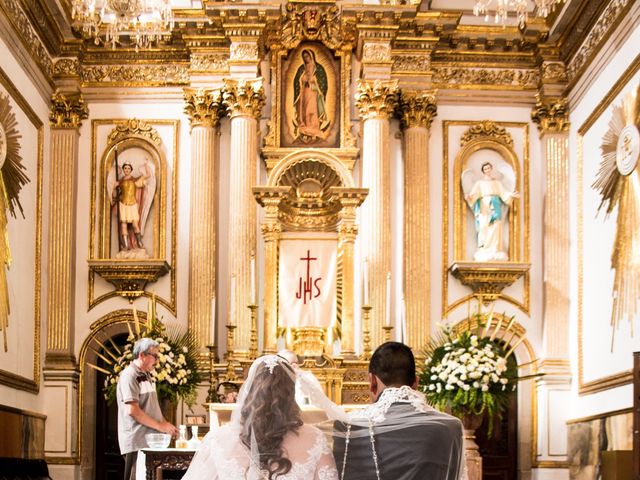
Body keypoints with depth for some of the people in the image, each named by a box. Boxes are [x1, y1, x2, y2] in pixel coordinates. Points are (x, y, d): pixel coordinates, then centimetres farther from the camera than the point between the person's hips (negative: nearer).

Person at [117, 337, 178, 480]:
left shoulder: (145, 376, 18)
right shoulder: (129, 375, -11)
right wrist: (160, 426, -16)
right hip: (137, 443, -9)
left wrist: (166, 424, 6)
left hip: (150, 441, 9)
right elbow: (132, 410, -19)